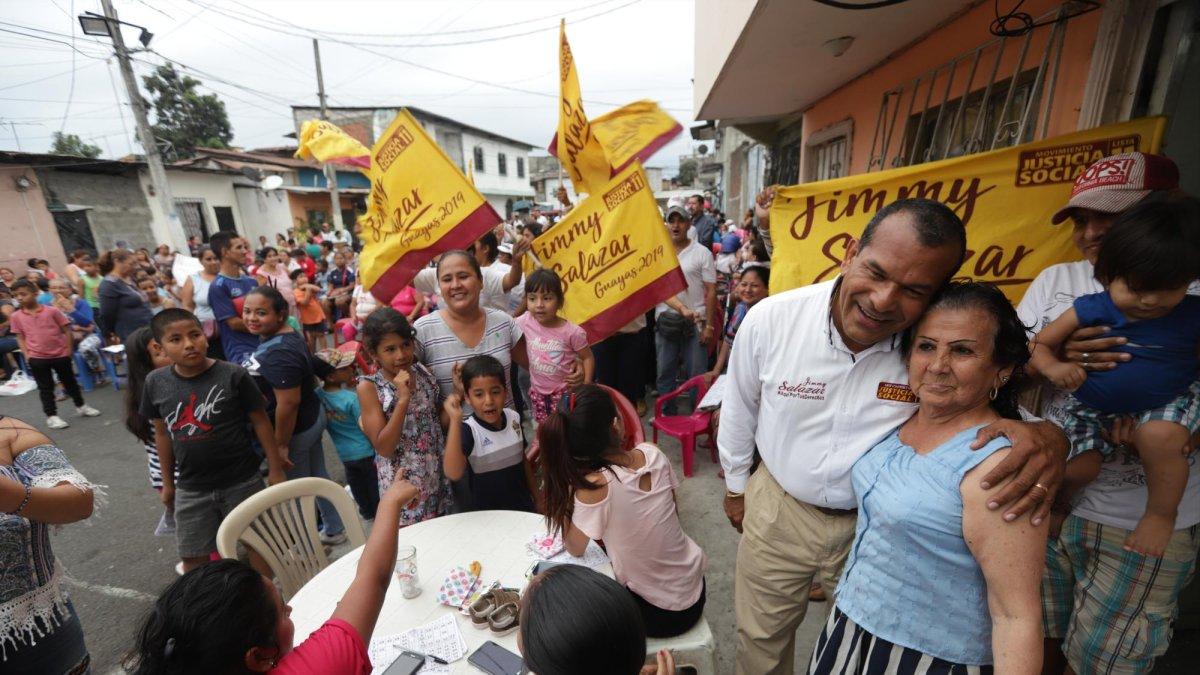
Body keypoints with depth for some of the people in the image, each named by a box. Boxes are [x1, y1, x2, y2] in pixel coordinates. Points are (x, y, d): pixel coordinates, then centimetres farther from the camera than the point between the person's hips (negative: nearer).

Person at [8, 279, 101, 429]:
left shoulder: (51, 311, -5)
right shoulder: (16, 317, 0)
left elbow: (67, 329, 0)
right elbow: (20, 337, 6)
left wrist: (68, 349, -4)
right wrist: (26, 354, -4)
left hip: (60, 354, -1)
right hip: (37, 358, 1)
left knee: (70, 381, 13)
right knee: (45, 387, 6)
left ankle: (81, 406, 30)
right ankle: (51, 416, 14)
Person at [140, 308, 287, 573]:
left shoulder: (233, 375, -16)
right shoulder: (155, 383, -5)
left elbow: (260, 421, -8)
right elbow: (163, 434, 8)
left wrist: (275, 469, -6)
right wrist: (167, 483, 13)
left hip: (242, 482, -3)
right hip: (191, 489, 3)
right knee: (192, 558, 16)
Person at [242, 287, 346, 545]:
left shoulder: (278, 353, -28)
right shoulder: (287, 335, 2)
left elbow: (288, 403, -27)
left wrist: (280, 445, -19)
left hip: (295, 427, -9)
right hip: (311, 417, 9)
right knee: (318, 476, 22)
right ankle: (334, 529, 39)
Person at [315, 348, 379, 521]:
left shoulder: (318, 395, -12)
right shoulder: (352, 398, -28)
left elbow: (325, 423, 2)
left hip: (344, 453, 5)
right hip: (365, 452, -5)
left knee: (356, 483, 23)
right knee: (373, 482, 16)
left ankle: (367, 511, 41)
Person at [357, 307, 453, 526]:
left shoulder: (423, 372, -2)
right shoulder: (369, 387, -13)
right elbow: (383, 448, -18)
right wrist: (403, 399, -26)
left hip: (438, 475, 4)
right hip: (403, 483, -4)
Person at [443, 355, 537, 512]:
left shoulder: (514, 418, -7)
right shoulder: (467, 429, -22)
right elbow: (453, 474, -38)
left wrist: (537, 497, 12)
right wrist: (455, 420, -42)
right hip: (485, 513, -4)